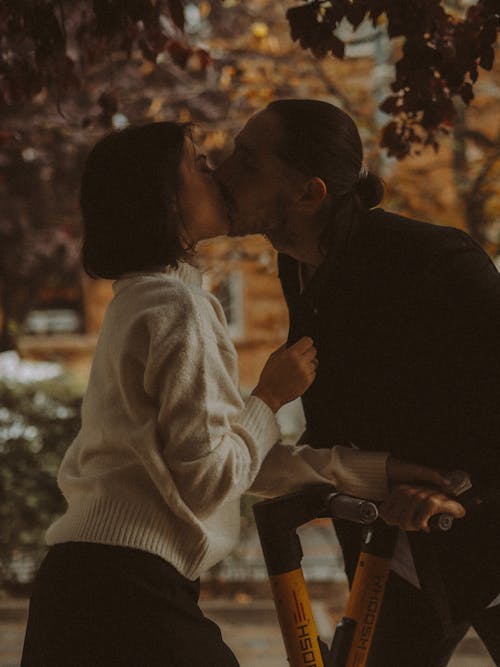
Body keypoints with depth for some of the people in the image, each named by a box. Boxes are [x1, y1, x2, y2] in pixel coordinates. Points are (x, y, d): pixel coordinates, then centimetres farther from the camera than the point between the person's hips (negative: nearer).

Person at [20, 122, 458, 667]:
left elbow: (240, 457, 16)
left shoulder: (135, 302, 19)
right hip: (127, 591, -9)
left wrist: (378, 472, 14)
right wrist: (271, 397, -2)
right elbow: (206, 477, -16)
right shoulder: (180, 308, -12)